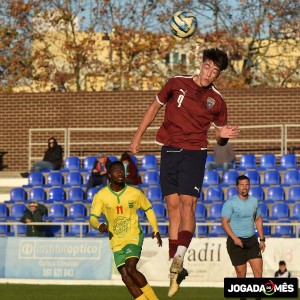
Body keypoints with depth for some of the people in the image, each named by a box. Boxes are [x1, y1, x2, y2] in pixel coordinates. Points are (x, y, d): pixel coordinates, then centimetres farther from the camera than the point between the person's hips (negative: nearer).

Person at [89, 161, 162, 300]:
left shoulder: (135, 193, -2)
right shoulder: (101, 196, -3)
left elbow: (148, 209, 14)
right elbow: (92, 218, -7)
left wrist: (156, 230, 5)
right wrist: (99, 226, -30)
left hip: (134, 237, -3)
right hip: (116, 242, 3)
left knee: (131, 269, -22)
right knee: (125, 276, -6)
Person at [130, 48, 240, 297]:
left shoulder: (217, 101, 2)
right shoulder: (177, 84, 2)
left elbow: (220, 137, 12)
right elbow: (155, 107, 14)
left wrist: (223, 135, -12)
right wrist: (138, 136, 12)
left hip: (194, 153, -2)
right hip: (170, 151, 2)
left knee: (187, 204, -18)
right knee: (173, 205, 1)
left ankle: (179, 257, -30)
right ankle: (176, 269, 2)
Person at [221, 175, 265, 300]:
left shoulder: (254, 201, 8)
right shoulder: (230, 203, -8)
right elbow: (224, 222, -11)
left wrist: (262, 239, 13)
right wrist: (235, 238, -22)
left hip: (252, 240, 4)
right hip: (236, 242, -4)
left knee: (258, 271, -5)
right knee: (241, 273, -1)